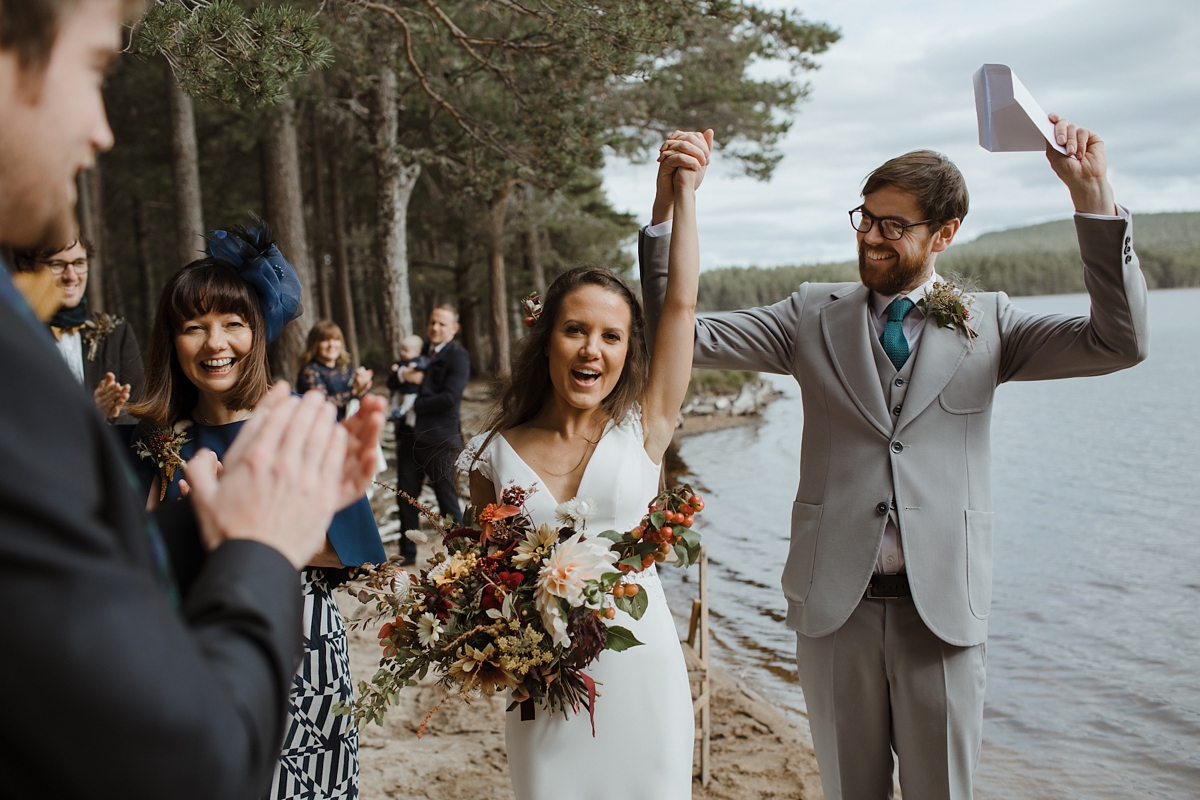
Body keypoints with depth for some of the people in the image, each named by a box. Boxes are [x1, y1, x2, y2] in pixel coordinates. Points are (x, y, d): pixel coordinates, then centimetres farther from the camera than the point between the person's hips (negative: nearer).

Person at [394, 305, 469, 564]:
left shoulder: (458, 356, -7)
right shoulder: (422, 352, 17)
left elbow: (450, 397, -18)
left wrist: (416, 405, -10)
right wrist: (404, 374, -3)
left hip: (440, 440, -7)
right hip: (410, 436, 7)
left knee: (447, 500, 1)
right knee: (406, 497, 11)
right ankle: (407, 553, 23)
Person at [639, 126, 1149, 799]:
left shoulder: (987, 322, 5)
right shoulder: (815, 316, 6)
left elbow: (1119, 343, -6)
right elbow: (683, 334, -1)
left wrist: (1094, 198, -15)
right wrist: (669, 205, -13)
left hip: (942, 607, 0)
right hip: (835, 603, 1)